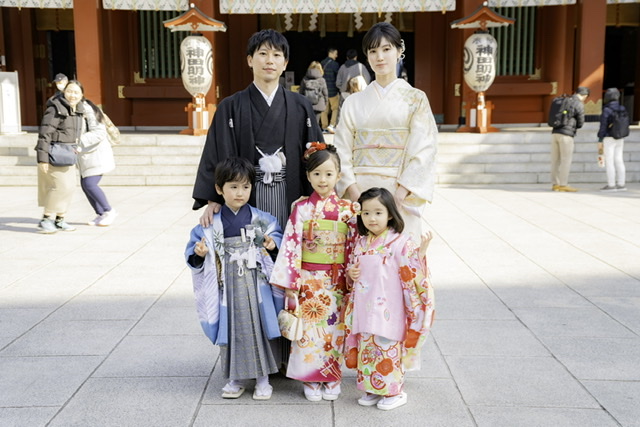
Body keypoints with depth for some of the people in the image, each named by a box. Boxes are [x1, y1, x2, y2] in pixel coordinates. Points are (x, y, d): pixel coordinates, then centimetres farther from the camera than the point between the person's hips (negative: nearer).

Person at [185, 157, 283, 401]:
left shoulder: (261, 219, -2)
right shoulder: (212, 224, -1)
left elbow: (277, 235, 9)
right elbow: (194, 251, 4)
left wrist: (273, 244, -12)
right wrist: (199, 253, -17)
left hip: (254, 285, 0)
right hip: (228, 286, 1)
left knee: (258, 328, 4)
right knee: (231, 329, 8)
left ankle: (263, 379, 19)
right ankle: (235, 379, 25)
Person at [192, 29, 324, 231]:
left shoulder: (301, 107, 6)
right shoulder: (231, 107, 3)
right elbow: (216, 155, -1)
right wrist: (213, 200, -9)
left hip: (291, 196, 1)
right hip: (247, 198, -1)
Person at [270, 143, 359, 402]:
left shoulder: (348, 209, -1)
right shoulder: (301, 208, -3)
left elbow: (355, 247, 1)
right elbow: (291, 245, -4)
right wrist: (290, 283, -7)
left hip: (337, 282, 0)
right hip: (308, 282, 0)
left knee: (334, 328, 8)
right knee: (309, 329, 5)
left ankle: (332, 378, 24)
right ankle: (311, 380, 20)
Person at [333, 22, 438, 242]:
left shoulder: (416, 99, 5)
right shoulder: (354, 102, 12)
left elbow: (422, 152, -4)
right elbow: (343, 152, 5)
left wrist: (401, 193, -15)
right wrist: (354, 191, -10)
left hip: (401, 196, -2)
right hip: (360, 194, 2)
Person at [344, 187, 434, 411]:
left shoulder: (400, 242, -13)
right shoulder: (361, 243, 7)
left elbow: (412, 275, -14)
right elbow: (353, 273, 18)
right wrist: (351, 273, 1)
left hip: (388, 311, -6)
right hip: (365, 311, 6)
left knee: (388, 349, 2)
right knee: (366, 349, 14)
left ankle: (394, 392, 22)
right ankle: (373, 390, 31)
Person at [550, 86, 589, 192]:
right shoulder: (579, 105, -5)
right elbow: (580, 123, 1)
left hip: (555, 133, 7)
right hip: (566, 134, -7)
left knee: (556, 160, 8)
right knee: (566, 160, -3)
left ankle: (555, 184, 9)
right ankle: (563, 185, -4)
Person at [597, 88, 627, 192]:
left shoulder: (606, 110, -14)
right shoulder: (622, 109, 7)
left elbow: (603, 127, -16)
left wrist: (600, 142, -13)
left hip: (609, 139, -7)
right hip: (619, 139, 7)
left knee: (609, 162, -4)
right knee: (618, 161, 8)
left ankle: (611, 185, -6)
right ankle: (621, 185, 7)